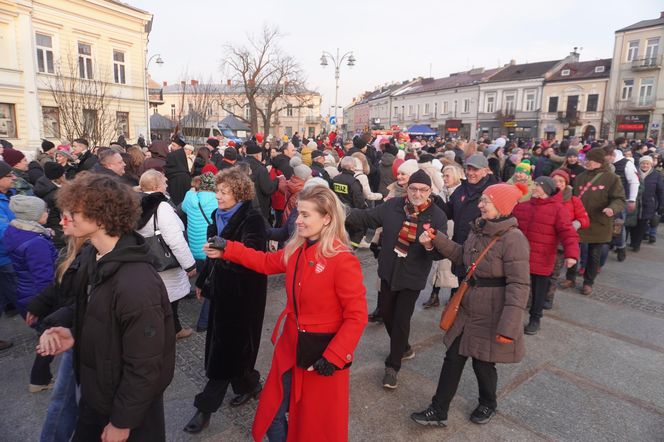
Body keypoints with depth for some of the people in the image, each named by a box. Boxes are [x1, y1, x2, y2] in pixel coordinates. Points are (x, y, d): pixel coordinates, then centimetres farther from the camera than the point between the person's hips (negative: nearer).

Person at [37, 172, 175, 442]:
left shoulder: (137, 286, -34)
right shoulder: (94, 258, -4)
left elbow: (144, 367, -26)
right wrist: (74, 336, -8)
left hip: (130, 404, -8)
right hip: (96, 391, 8)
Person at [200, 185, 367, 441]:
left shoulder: (343, 261, -23)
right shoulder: (296, 249, -1)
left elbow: (356, 316, -20)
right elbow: (267, 263, 15)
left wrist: (334, 357, -23)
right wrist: (227, 250, 8)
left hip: (322, 356, -6)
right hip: (290, 348, 7)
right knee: (272, 415, 21)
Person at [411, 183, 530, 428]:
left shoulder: (513, 239, -22)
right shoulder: (478, 229, 2)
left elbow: (519, 285, -23)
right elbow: (462, 255, 13)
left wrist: (508, 325, -27)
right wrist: (436, 240, 1)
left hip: (492, 315, -7)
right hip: (467, 308, 7)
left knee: (483, 362, 14)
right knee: (453, 357, 11)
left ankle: (488, 405, 44)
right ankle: (438, 411, 25)